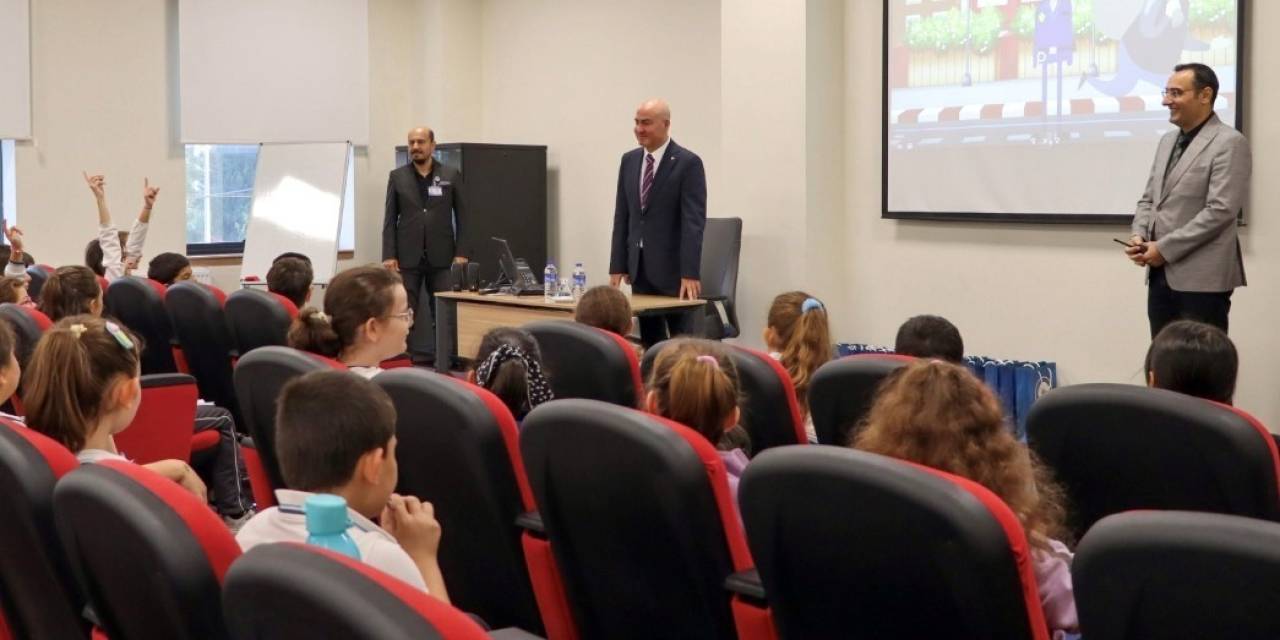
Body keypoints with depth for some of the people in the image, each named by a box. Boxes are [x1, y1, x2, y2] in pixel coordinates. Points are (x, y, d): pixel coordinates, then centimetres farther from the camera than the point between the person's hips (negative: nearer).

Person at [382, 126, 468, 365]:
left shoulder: (451, 176, 5)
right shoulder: (397, 177, 7)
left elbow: (461, 216, 4)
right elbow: (390, 219, 5)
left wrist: (461, 253, -4)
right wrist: (389, 255, -4)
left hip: (441, 255, -1)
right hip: (407, 256, 1)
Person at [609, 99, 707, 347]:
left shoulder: (688, 163, -9)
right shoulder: (629, 160, 10)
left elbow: (694, 221, -14)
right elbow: (622, 216, 11)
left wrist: (690, 273, -21)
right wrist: (617, 265, 5)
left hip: (673, 270, -5)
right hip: (639, 267, 6)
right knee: (649, 344, 8)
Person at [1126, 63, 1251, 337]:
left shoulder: (1229, 143, -9)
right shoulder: (1168, 141, 17)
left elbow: (1220, 210, -17)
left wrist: (1164, 248, -16)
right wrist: (1138, 236, 0)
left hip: (1202, 278, -7)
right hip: (1161, 274, 7)